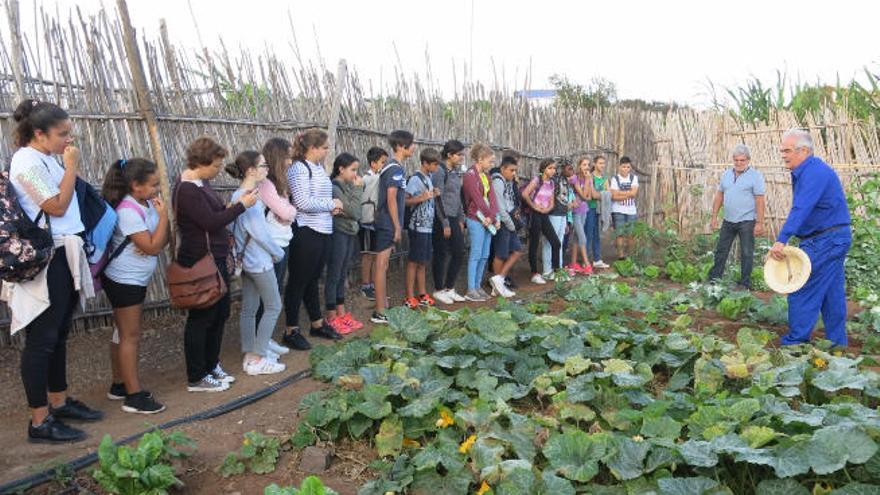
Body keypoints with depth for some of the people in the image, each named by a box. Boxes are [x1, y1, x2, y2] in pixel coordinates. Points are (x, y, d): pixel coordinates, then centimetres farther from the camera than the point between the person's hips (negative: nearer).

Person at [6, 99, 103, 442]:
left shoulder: (46, 161, 13)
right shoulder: (27, 162, -13)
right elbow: (57, 206, -16)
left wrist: (68, 168, 7)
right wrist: (71, 167, -10)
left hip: (63, 258, 9)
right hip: (45, 261, -9)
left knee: (59, 334, 17)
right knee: (42, 339, -3)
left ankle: (59, 402, 30)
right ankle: (40, 421, 4)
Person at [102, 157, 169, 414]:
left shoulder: (147, 203, 3)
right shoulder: (128, 211, -22)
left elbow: (162, 240, 5)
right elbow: (153, 247, -23)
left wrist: (153, 243, -16)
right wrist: (163, 215, -20)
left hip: (137, 279, 9)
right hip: (124, 281, -9)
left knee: (124, 333, 16)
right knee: (130, 336, -3)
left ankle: (119, 385, 28)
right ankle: (134, 396, 4)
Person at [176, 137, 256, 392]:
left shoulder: (201, 183, 11)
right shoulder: (187, 190, -19)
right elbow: (211, 222, -23)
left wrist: (235, 203, 0)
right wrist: (242, 205, -16)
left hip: (216, 259, 10)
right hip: (200, 263, -10)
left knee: (221, 313, 17)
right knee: (201, 318, 1)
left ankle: (211, 366, 32)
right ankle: (196, 378, 13)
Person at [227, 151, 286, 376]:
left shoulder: (239, 196, 8)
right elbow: (260, 233, -19)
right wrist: (278, 253, -6)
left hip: (247, 261, 9)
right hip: (260, 261, -9)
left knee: (248, 309, 13)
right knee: (273, 307, 1)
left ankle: (250, 354, 22)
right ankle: (258, 360, 4)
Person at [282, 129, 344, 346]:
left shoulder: (319, 167, 11)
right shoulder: (299, 168, -14)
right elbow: (303, 202, -22)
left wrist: (332, 206, 1)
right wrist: (331, 204, -11)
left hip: (323, 231, 8)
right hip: (306, 233, -8)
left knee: (313, 280, 19)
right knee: (298, 282, 2)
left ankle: (317, 323, 32)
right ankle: (292, 331, 13)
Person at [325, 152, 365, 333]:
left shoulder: (348, 186, 8)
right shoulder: (334, 188, -16)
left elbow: (356, 213, 8)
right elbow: (354, 212, -19)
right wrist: (357, 189, -13)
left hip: (349, 234, 8)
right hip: (338, 235, -8)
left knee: (342, 276, 15)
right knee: (334, 276, 1)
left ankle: (342, 314, 24)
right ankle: (331, 318, 10)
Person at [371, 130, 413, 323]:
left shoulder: (393, 166, 13)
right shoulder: (395, 168, -16)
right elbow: (391, 199, -20)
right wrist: (397, 227, -17)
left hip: (384, 223, 10)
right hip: (389, 224, -10)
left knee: (382, 263, 15)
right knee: (382, 265, -6)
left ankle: (382, 305, 26)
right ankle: (380, 312, -1)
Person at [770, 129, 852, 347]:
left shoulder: (815, 173, -19)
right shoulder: (807, 171, 14)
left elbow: (800, 210, -30)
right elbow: (801, 209, 15)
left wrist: (781, 240, -36)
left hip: (825, 241, -10)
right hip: (836, 238, 10)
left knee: (802, 290, -5)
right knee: (832, 293, 14)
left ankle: (795, 342, 1)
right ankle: (837, 342, 23)